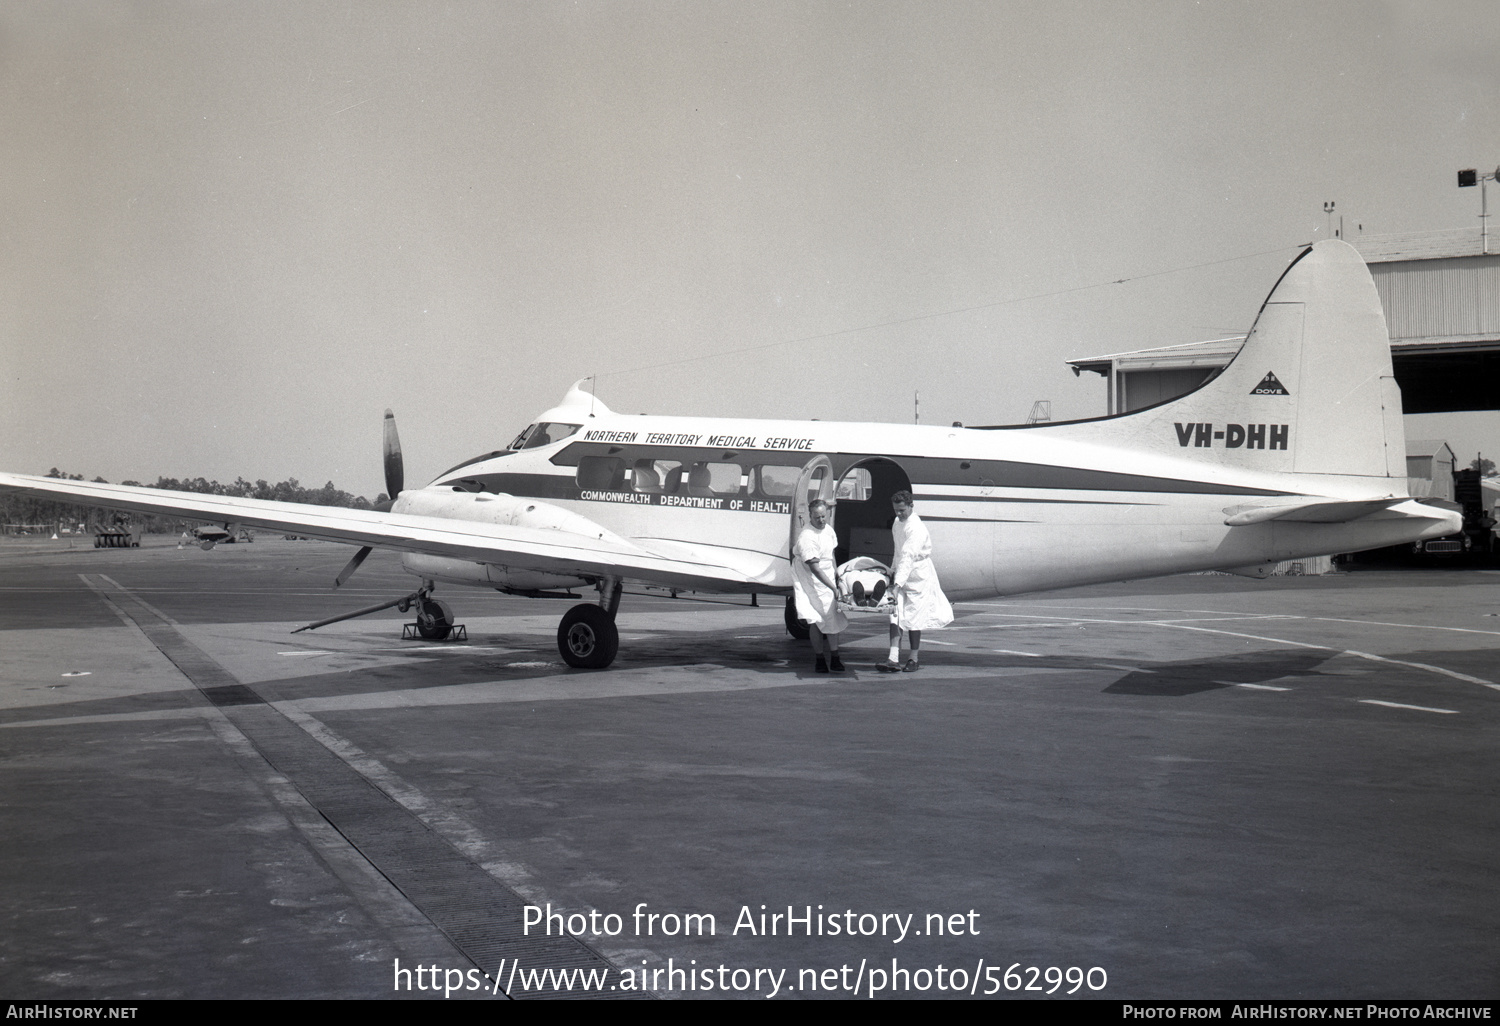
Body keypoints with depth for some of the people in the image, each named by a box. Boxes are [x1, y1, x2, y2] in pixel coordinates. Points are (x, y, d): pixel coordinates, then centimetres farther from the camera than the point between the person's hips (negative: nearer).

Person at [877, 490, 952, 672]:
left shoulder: (916, 528, -22)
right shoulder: (897, 523, 7)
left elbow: (908, 557, -32)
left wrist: (897, 584, -39)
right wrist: (893, 570, 20)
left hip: (918, 577, -7)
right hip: (901, 576, 7)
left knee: (914, 618, 1)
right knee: (896, 616, -5)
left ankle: (913, 659, 14)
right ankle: (893, 659, -12)